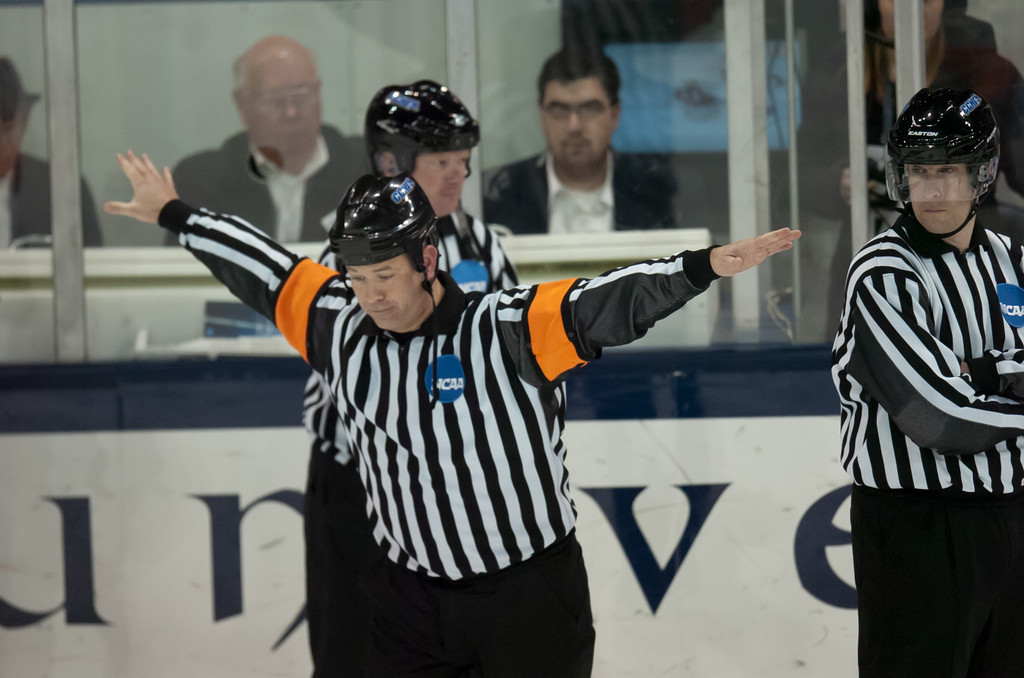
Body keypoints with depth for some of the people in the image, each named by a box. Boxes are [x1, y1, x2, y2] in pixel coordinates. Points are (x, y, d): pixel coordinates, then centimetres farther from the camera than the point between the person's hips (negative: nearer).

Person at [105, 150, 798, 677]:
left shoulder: (502, 332, -18)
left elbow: (598, 306, -31)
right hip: (411, 596, 5)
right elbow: (268, 269, 13)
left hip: (529, 593, -5)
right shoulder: (341, 324, -1)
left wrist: (704, 266, -45)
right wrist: (175, 214, 25)